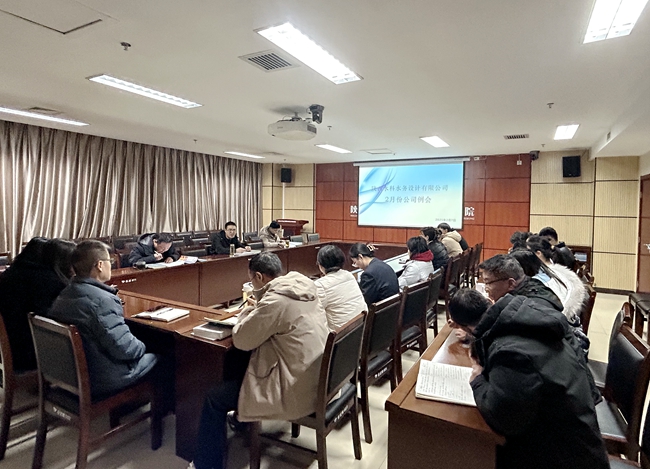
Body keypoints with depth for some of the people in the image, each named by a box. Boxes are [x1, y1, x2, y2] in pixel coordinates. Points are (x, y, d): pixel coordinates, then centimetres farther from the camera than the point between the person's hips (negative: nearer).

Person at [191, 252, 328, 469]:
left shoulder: (275, 300, -24)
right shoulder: (304, 288, 2)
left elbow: (241, 340, -15)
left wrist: (249, 311, 1)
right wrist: (258, 309, 9)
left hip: (296, 389, -9)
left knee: (214, 398, 4)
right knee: (241, 368, 28)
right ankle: (242, 420, 46)